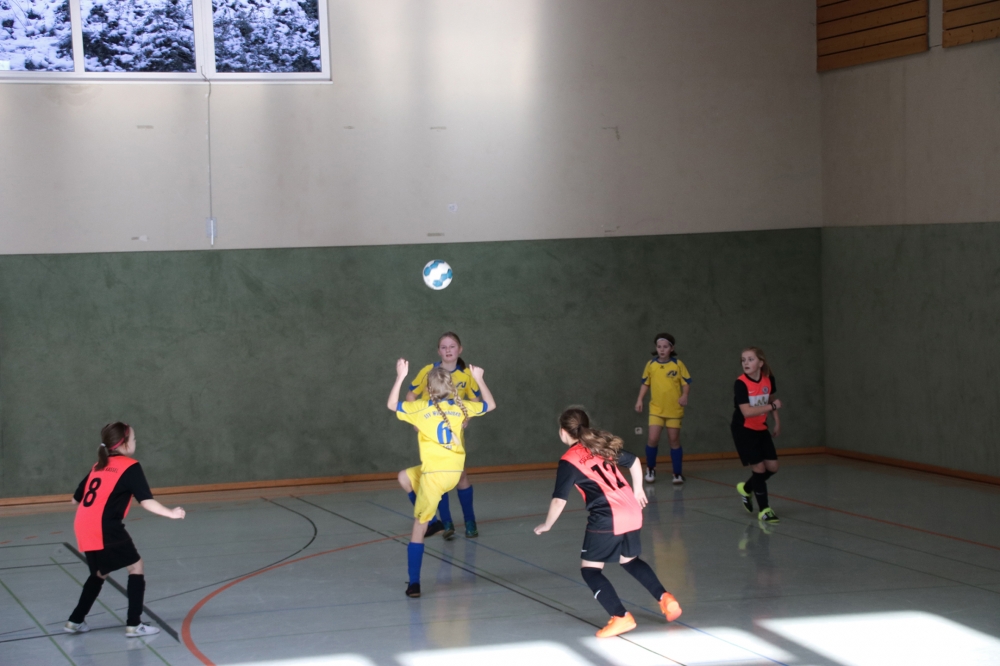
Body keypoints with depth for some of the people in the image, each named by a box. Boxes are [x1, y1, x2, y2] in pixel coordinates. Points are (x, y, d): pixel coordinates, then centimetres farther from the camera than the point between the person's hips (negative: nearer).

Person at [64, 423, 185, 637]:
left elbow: (76, 499, 23)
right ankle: (134, 624, 1)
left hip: (84, 529, 7)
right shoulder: (130, 467, -2)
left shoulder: (98, 466, 19)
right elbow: (146, 501, -12)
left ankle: (76, 621, 28)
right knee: (135, 566, 6)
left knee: (100, 572, 26)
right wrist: (171, 513, -8)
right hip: (106, 529, -7)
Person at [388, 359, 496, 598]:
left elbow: (391, 404, 9)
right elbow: (490, 405, 22)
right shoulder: (461, 406, 5)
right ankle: (428, 519, 32)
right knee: (405, 477, 33)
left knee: (418, 529, 4)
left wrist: (400, 377, 12)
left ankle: (414, 583, 1)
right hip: (454, 472, 5)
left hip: (433, 474, -5)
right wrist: (479, 379, 31)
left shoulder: (422, 408, -5)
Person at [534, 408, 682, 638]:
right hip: (632, 511, 8)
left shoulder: (569, 461, -5)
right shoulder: (603, 445, 15)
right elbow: (634, 462, 25)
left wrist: (546, 525, 6)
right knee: (629, 560, 29)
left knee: (590, 569, 4)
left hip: (607, 518, -7)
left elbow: (559, 500, -8)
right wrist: (637, 490, 38)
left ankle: (621, 618, -6)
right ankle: (664, 598, 19)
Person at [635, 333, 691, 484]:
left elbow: (686, 382, -3)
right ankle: (650, 469, 14)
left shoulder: (678, 364, -6)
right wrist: (640, 399, -1)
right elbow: (645, 383, 8)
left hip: (674, 409, -1)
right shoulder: (651, 365, -1)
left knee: (674, 440, 6)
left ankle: (678, 473, 15)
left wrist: (684, 395, -20)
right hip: (656, 409, 1)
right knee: (653, 439, -8)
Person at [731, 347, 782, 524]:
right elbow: (747, 411, -31)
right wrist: (772, 406, -30)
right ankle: (764, 509, 7)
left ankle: (746, 488, 31)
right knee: (759, 468, -6)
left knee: (772, 467, 6)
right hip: (744, 431, -6)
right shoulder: (741, 383, -23)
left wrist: (777, 421, 14)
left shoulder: (769, 380, -8)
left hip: (761, 429, 6)